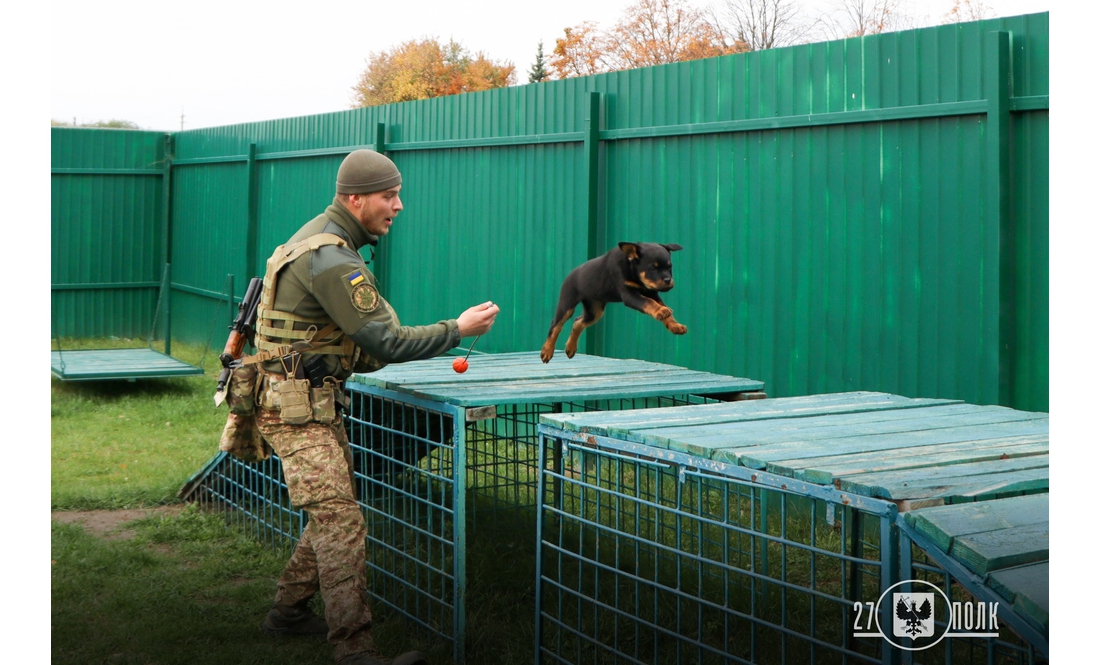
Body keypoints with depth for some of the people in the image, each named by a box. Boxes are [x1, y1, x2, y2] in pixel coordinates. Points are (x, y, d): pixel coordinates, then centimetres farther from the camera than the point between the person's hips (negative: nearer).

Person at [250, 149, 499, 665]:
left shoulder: (323, 239, 13)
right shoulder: (330, 258, -22)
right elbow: (383, 340, -23)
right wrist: (458, 330, -13)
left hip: (319, 403, 10)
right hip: (295, 409, -10)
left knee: (335, 512, 17)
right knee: (343, 524, -14)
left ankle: (288, 612, 30)